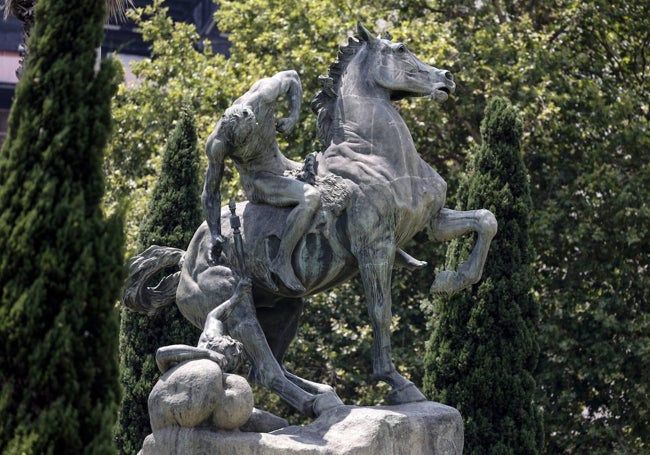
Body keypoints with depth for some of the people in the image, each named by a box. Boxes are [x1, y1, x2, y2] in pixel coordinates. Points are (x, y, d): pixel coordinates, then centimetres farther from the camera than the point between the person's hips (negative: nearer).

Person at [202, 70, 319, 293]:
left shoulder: (262, 98, -25)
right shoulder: (217, 145, -28)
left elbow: (291, 78, -3)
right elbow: (210, 193, -15)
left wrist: (293, 116, -16)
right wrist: (215, 235, -17)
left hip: (282, 167, 7)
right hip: (259, 184, -6)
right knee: (311, 198, -31)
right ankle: (282, 262, -26)